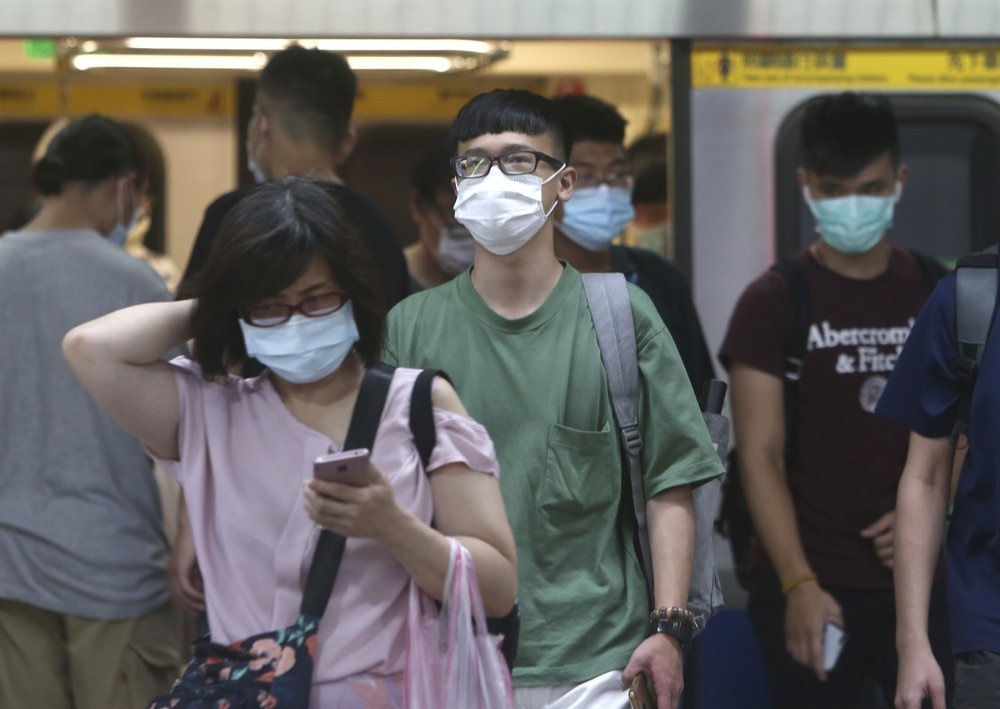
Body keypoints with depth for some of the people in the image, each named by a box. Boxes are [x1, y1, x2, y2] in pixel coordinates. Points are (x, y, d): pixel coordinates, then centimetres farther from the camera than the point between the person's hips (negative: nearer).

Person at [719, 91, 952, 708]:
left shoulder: (937, 295, 6)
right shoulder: (774, 303, -2)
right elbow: (761, 458, -8)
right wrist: (799, 585, -18)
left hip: (919, 580, 2)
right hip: (810, 586, -2)